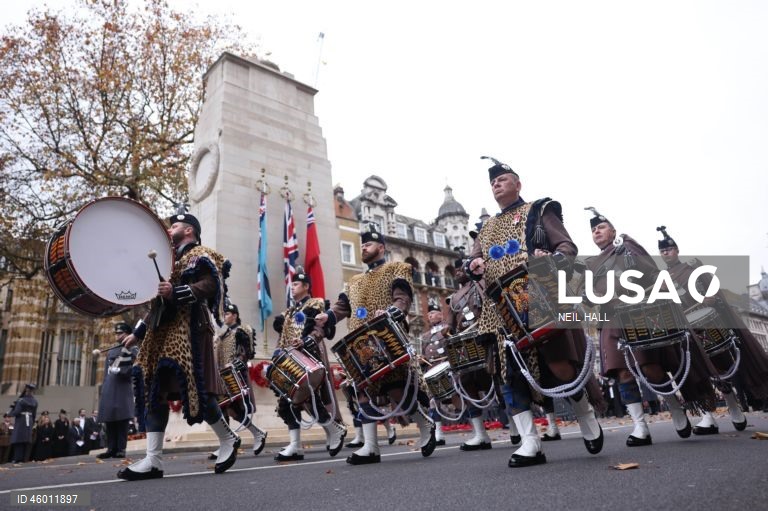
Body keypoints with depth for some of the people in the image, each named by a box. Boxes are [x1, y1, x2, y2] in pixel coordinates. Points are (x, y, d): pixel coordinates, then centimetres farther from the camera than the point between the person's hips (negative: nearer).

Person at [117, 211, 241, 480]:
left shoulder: (200, 255, 2)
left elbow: (209, 285, -16)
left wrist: (176, 292, -26)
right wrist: (137, 333, 24)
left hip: (187, 329, -9)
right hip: (162, 330, 9)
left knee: (195, 387, -11)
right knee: (153, 390, 1)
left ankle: (228, 439, 7)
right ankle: (153, 460, 2)